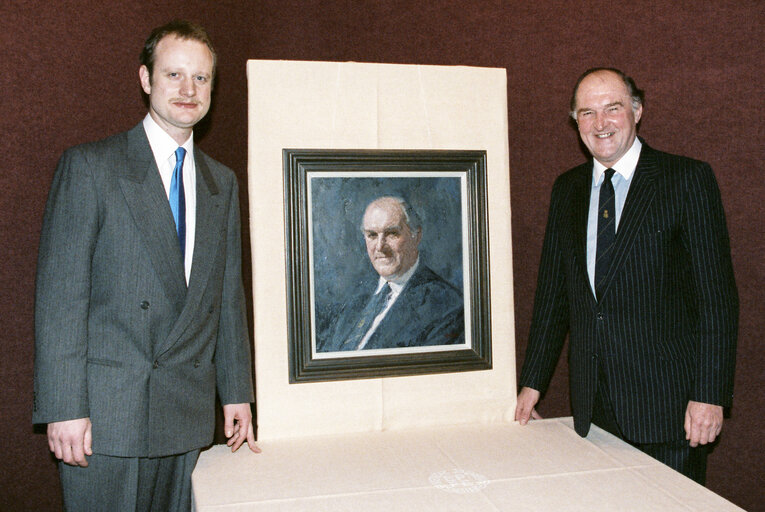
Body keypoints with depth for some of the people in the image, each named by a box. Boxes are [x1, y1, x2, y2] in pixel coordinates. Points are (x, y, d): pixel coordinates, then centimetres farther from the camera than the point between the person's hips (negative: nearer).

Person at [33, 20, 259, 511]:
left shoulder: (222, 183, 11)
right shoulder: (89, 166, -3)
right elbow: (59, 293, -8)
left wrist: (237, 392, 11)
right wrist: (63, 407, -13)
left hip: (190, 415, 4)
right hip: (105, 414, -4)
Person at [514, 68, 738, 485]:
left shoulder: (687, 179, -4)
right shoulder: (567, 189, 9)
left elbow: (717, 294, -7)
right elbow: (553, 293, 11)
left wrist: (710, 394, -13)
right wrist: (532, 383, 9)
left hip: (666, 401, -3)